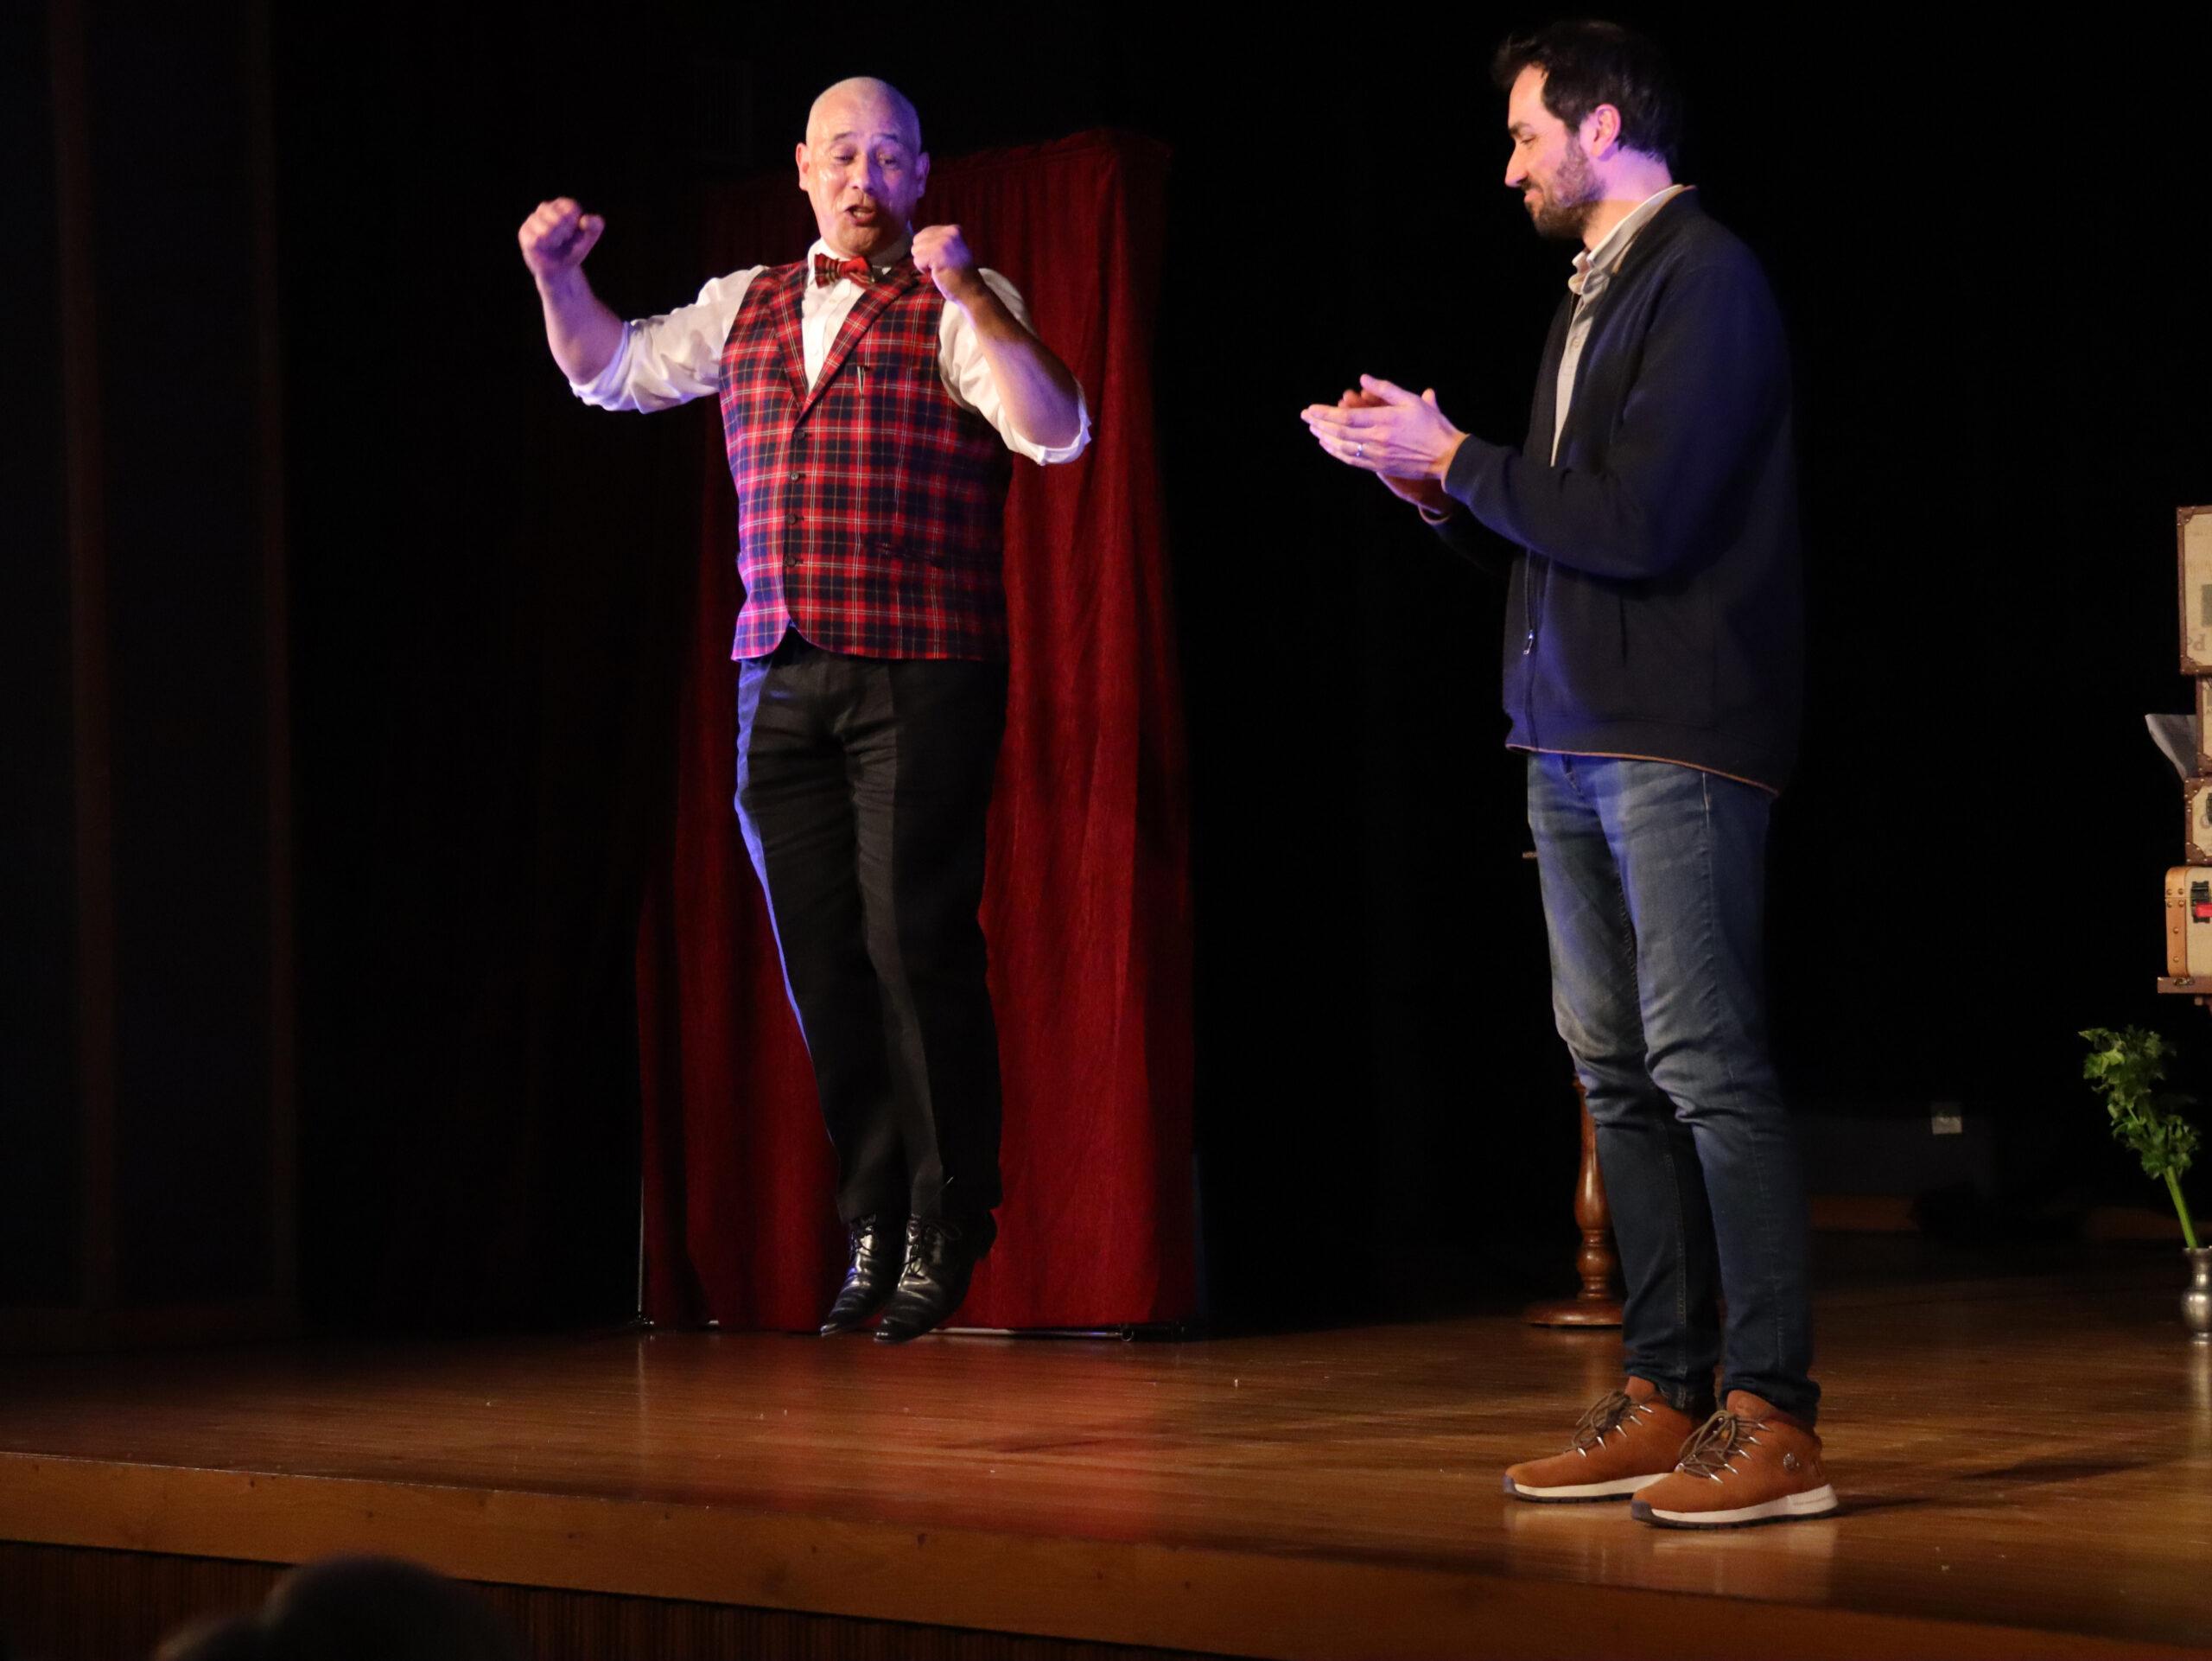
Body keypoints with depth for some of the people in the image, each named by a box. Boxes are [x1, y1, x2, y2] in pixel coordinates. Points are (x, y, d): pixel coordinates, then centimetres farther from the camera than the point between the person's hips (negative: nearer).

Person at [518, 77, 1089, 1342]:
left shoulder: (960, 307, 0)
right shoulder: (748, 306, 16)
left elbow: (1058, 433, -15)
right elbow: (613, 370, 28)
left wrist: (967, 293, -24)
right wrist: (560, 278, 10)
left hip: (920, 677, -5)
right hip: (781, 675, 5)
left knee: (915, 944, -8)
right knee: (824, 959, 6)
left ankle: (948, 1226, 3)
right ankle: (876, 1224, 15)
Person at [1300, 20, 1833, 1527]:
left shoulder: (1706, 283, -9)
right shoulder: (1590, 295, 19)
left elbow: (1637, 523, -19)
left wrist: (1453, 457, -8)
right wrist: (1431, 478, 9)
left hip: (1677, 743, -9)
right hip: (1573, 737, 9)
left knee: (1706, 1065, -11)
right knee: (1616, 1070, 9)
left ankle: (1775, 1418, -10)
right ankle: (1667, 1397, 14)